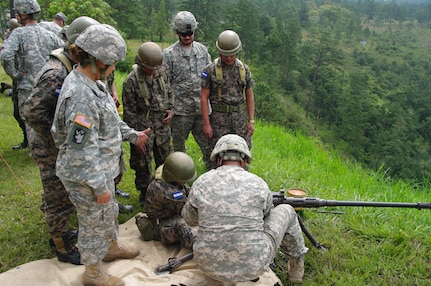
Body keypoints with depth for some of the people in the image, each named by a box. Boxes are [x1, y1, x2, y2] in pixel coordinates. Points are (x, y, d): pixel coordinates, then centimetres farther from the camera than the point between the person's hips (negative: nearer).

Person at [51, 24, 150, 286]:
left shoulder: (93, 83, 1)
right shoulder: (80, 96, -30)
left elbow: (110, 120, 17)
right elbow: (82, 149, -28)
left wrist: (132, 135, 20)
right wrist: (100, 186, -22)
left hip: (102, 169, 9)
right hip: (87, 176, -9)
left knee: (110, 212, 28)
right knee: (95, 222, 11)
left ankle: (112, 247, 53)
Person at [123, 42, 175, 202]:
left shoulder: (161, 72, -1)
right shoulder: (131, 81, -16)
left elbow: (169, 92, 15)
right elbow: (129, 111, -13)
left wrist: (170, 109, -3)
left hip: (163, 125, 5)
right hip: (143, 127, -5)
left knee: (165, 159, 18)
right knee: (143, 162, 8)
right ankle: (145, 192, 28)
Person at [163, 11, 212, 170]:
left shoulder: (202, 49, 9)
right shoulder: (169, 54, -4)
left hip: (202, 106, 3)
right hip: (181, 108, -3)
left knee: (207, 141, 10)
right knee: (178, 144, 10)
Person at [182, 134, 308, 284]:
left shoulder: (201, 183, -4)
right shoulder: (258, 184, -6)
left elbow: (189, 219, 15)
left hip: (211, 267, 3)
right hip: (253, 267, -2)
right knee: (286, 211, 19)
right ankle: (296, 265, 34)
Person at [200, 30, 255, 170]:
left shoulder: (244, 69, 4)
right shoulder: (210, 70, -6)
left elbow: (249, 96, 8)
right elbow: (204, 97, -6)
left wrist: (251, 121, 2)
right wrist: (206, 124, -10)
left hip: (240, 117, 3)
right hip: (219, 118, -3)